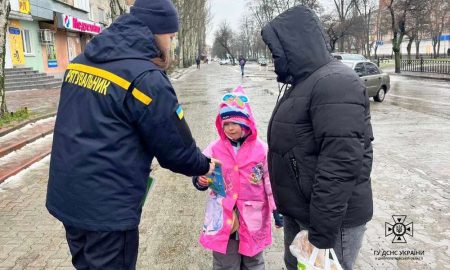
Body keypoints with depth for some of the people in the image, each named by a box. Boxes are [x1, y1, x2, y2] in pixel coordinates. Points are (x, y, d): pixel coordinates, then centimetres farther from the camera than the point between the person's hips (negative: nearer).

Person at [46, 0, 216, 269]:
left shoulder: (81, 61, 4)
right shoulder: (146, 78, -20)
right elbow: (175, 147, -13)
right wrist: (203, 165, 7)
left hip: (66, 196, 7)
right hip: (107, 208, -7)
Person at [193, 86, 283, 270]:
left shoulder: (260, 149, -6)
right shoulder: (214, 149, -5)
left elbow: (271, 180, -1)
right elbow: (202, 172, 1)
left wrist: (277, 208, 1)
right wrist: (200, 180, -22)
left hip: (253, 217, 0)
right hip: (223, 217, 0)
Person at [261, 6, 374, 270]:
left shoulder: (334, 82, -21)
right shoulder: (304, 82, 12)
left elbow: (340, 164, -28)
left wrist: (322, 233, -26)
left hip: (331, 216, -9)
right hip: (298, 210, 9)